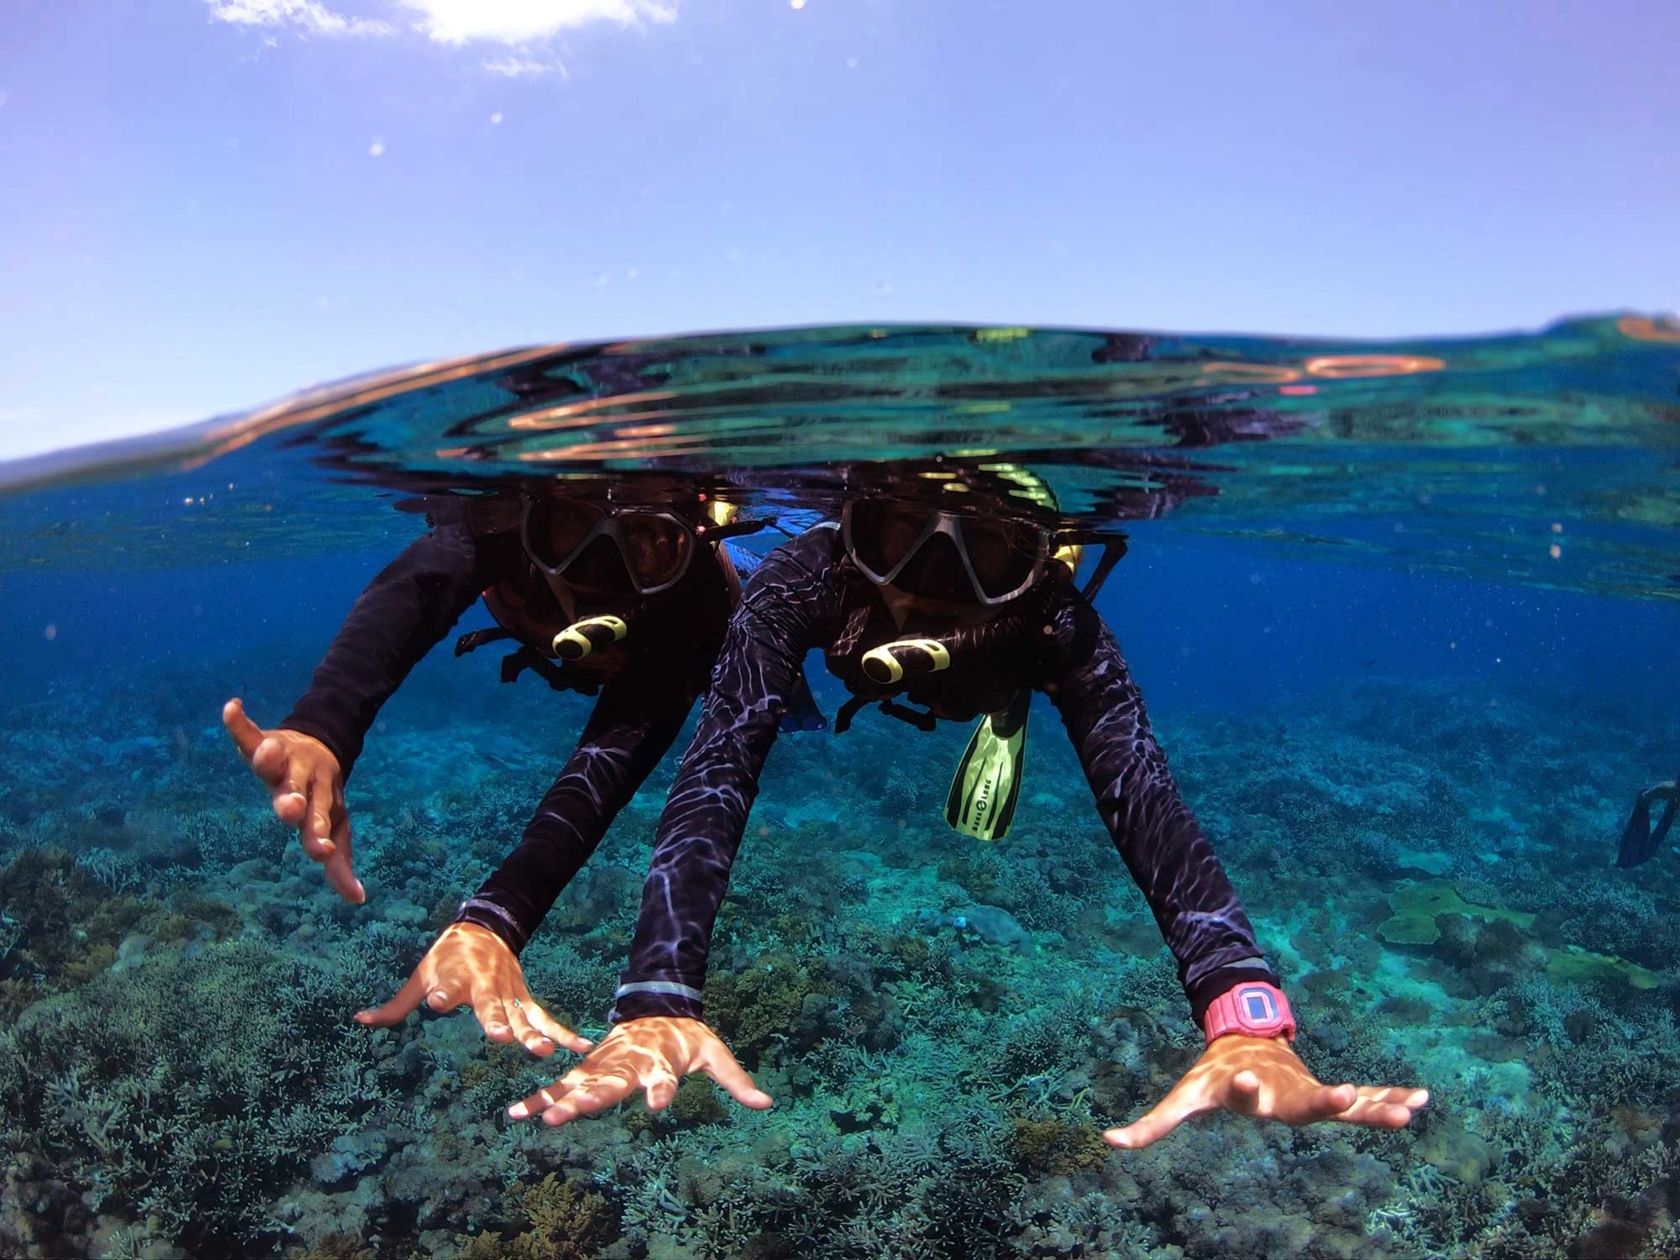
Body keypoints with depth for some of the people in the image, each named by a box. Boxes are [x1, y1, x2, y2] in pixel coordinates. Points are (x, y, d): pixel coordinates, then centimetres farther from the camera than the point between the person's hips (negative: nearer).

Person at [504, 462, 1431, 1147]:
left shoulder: (1058, 623, -48)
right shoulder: (805, 581, -50)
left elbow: (1142, 793, -59)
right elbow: (717, 770, -59)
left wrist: (1247, 1023, -75)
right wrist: (656, 1001, -74)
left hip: (980, 695, 0)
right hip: (838, 684, 0)